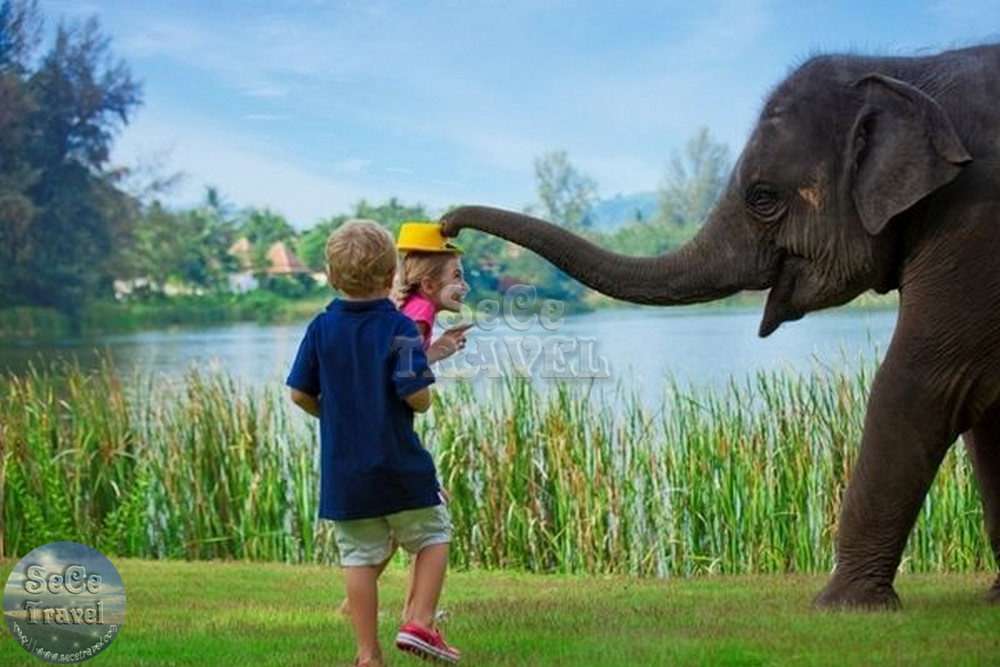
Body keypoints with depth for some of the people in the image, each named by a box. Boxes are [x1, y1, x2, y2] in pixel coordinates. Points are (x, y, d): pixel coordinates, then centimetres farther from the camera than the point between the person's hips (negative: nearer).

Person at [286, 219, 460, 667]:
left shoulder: (321, 328, -1)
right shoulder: (398, 327, -13)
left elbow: (300, 394, 1)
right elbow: (417, 396, -20)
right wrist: (424, 401, 3)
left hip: (343, 471, 3)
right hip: (400, 466, -3)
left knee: (360, 558, 9)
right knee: (434, 536, 16)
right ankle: (419, 622, 1)